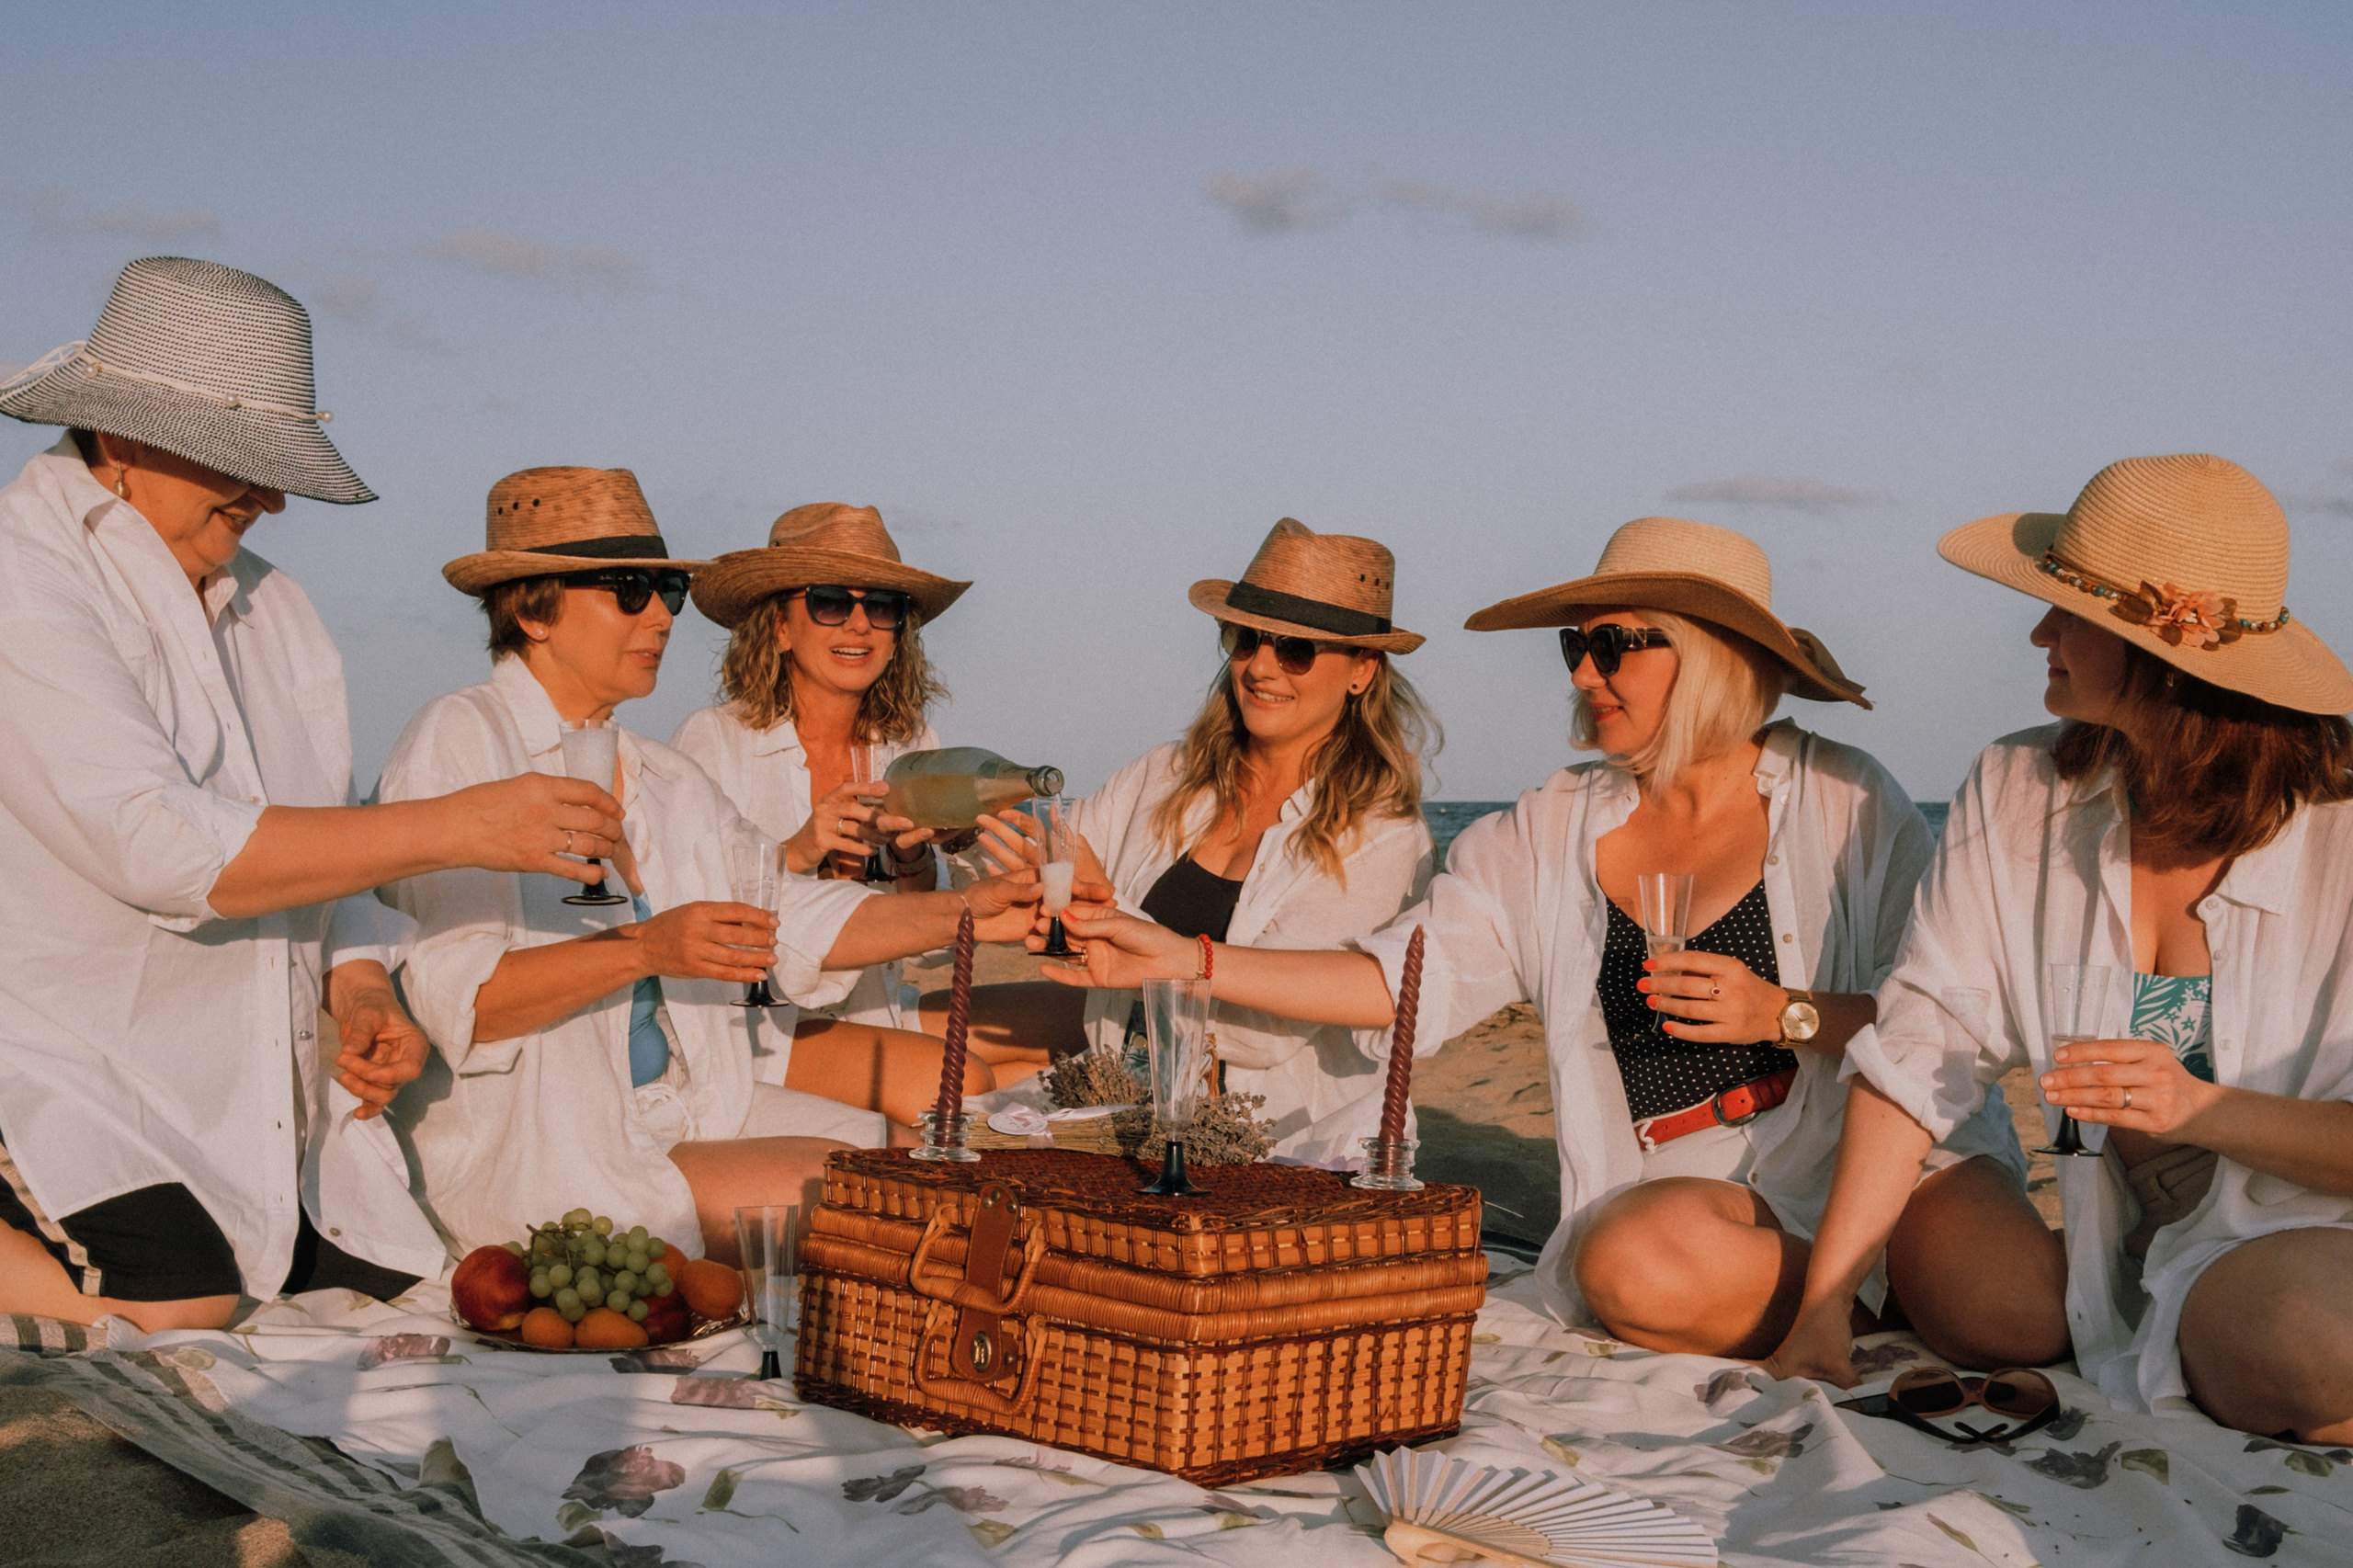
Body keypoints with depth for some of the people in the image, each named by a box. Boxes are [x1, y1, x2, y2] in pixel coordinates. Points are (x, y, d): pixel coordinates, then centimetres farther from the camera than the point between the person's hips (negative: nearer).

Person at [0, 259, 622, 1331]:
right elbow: (162, 848, -24)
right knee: (180, 1324, -29)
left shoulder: (267, 606, 14)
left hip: (269, 1110, 8)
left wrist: (361, 996, -1)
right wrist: (457, 828, -23)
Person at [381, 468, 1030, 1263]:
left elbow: (793, 918, 8)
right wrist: (645, 950, -26)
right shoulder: (455, 743, -6)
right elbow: (448, 995, -17)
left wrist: (963, 913, -5)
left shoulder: (666, 779, 18)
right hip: (531, 1152, -7)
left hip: (687, 1109, 8)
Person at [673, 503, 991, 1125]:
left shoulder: (912, 744, 7)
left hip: (874, 1010, 6)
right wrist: (795, 855, -24)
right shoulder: (713, 741, -7)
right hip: (754, 1019, -6)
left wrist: (912, 858, -10)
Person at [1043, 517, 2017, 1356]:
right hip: (1664, 1193, 3)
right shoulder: (1552, 833, 10)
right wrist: (1183, 960, -3)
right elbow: (1408, 977, 4)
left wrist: (1787, 1013, -16)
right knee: (1631, 1263, -31)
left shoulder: (1847, 804, 2)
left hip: (1869, 1161, -3)